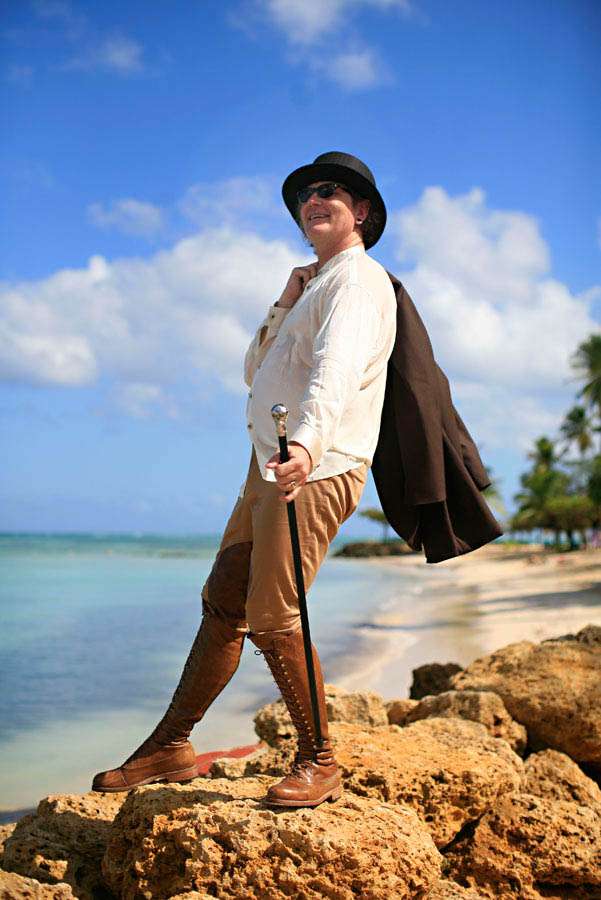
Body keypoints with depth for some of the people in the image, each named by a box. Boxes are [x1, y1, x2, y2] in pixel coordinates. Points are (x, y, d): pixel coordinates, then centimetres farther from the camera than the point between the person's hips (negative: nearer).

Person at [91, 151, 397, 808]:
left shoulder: (358, 278, -5)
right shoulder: (315, 286, 26)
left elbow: (336, 368, -26)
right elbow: (254, 371, 24)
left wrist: (308, 443, -43)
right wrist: (285, 304, 9)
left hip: (315, 470, -9)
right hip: (268, 465, 9)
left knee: (272, 617, -13)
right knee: (222, 603, 9)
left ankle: (319, 764, 0)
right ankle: (171, 744, 16)